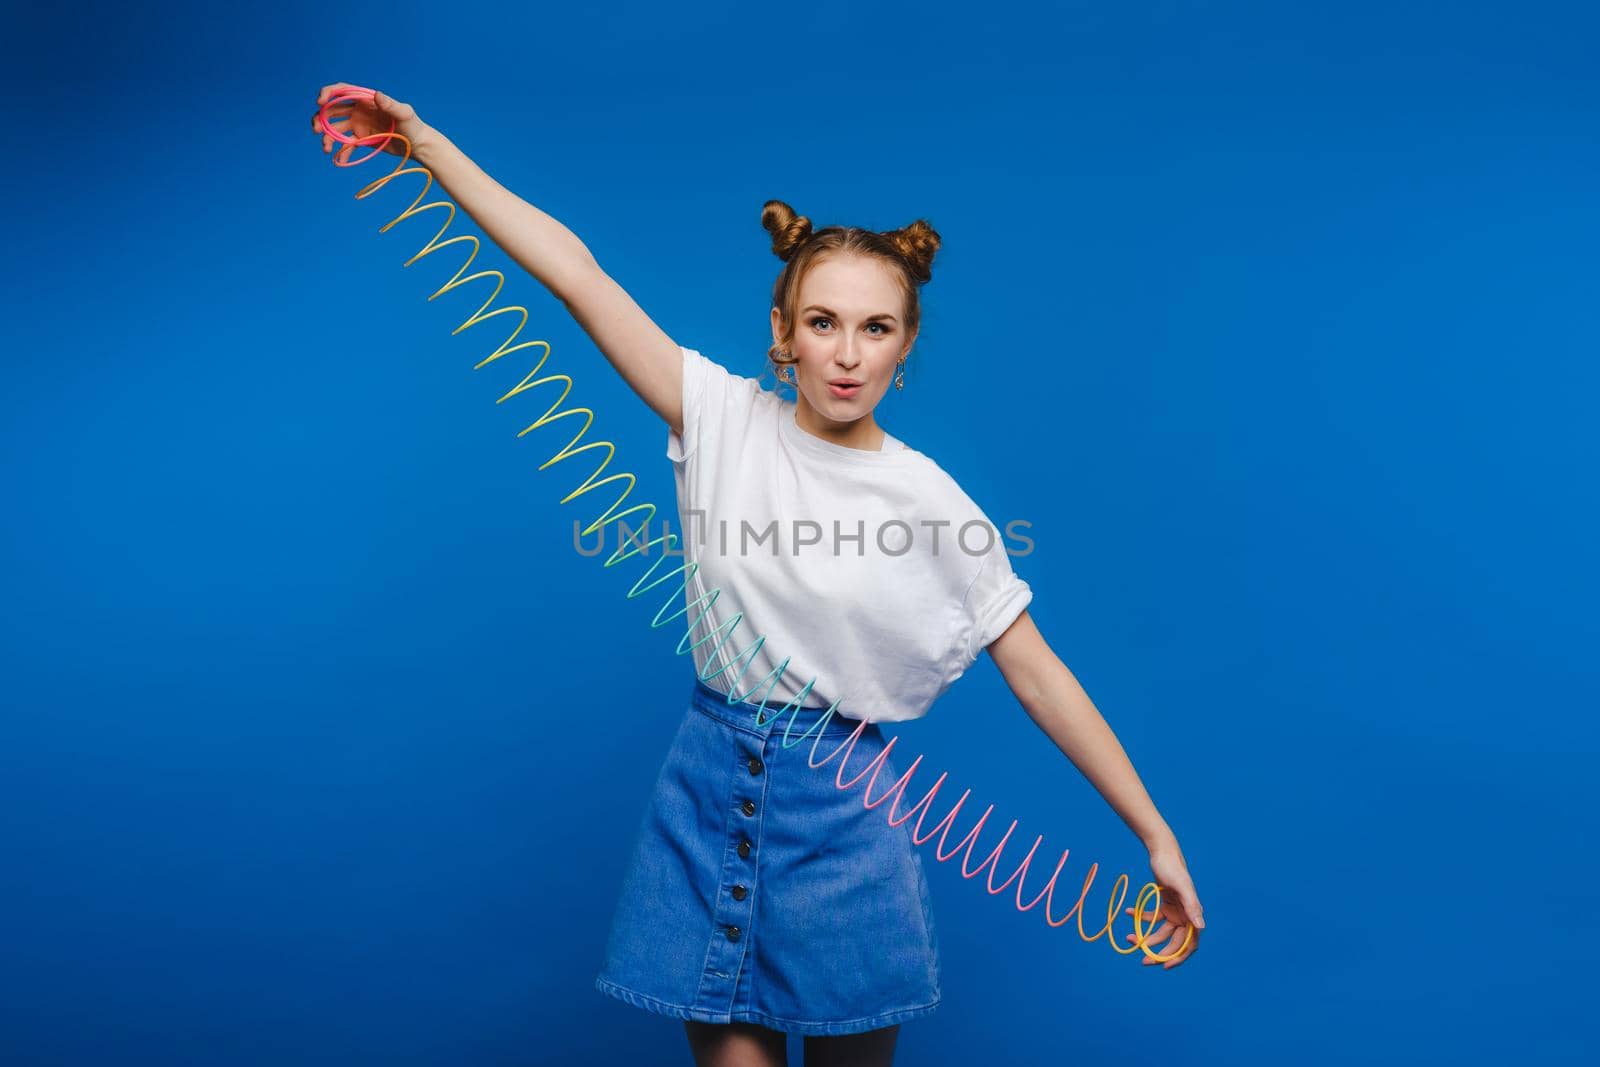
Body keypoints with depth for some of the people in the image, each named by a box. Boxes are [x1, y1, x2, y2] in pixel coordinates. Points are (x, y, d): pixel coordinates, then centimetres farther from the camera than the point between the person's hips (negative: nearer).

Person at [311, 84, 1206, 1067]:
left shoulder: (934, 503, -7)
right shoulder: (725, 418, -4)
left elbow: (1041, 678, -4)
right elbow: (574, 273, -7)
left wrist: (1158, 838, -3)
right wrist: (421, 138, -7)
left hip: (844, 806, -1)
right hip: (711, 794, 1)